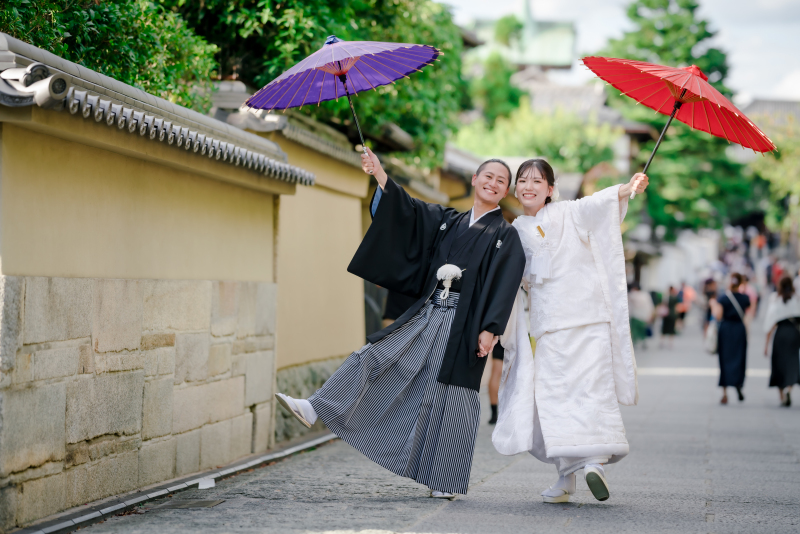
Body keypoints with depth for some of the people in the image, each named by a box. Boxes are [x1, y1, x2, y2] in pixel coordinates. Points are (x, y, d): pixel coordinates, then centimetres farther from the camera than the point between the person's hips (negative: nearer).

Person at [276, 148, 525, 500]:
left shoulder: (505, 235, 2)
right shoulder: (447, 221, 16)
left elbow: (504, 285, -7)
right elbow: (408, 210, 7)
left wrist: (490, 329, -19)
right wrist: (380, 174, -7)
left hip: (463, 323, -5)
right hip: (427, 313, 5)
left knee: (450, 396, -3)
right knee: (376, 356, -2)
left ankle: (447, 482, 5)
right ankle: (315, 409, -3)